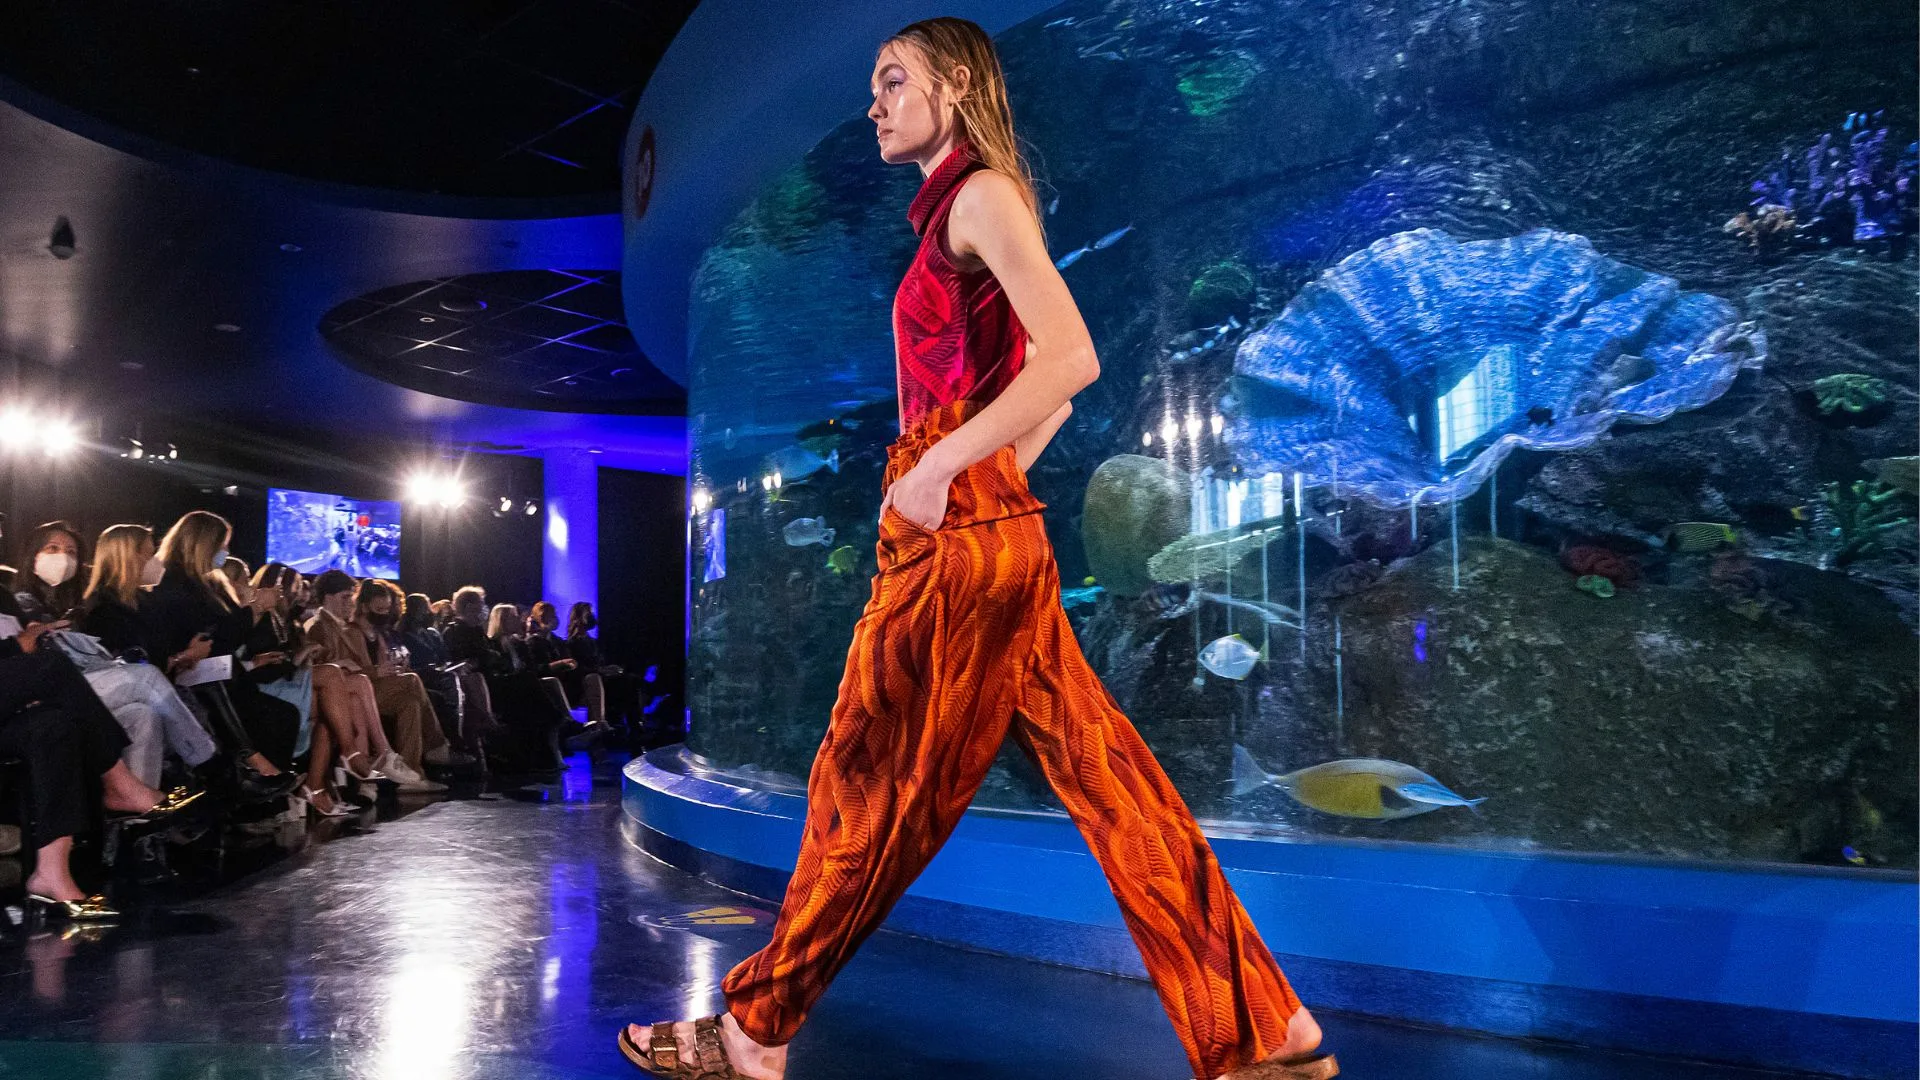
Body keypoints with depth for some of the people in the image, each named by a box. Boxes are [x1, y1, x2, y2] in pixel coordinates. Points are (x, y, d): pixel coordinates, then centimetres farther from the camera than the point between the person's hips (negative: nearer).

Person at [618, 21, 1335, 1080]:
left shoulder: (982, 194, -5)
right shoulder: (956, 212, 23)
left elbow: (1072, 359, -20)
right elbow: (1049, 394, 27)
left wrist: (942, 467, -19)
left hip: (958, 539, -10)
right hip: (995, 535, 10)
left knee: (871, 784, 1)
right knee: (1102, 777, 7)